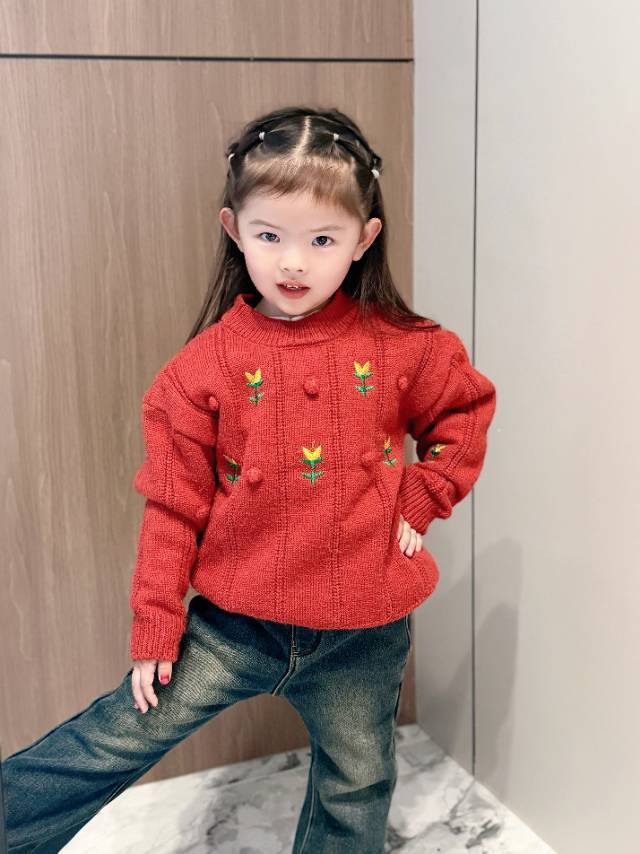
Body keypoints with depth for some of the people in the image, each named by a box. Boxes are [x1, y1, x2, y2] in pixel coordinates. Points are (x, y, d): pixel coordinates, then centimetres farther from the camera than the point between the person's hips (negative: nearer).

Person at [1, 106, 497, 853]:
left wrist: (421, 497, -1)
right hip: (236, 622, -1)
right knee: (119, 735, 3)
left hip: (364, 636, 1)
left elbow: (468, 409, 11)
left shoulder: (403, 348, -7)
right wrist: (155, 626, -3)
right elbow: (174, 505, -6)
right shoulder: (206, 364, -10)